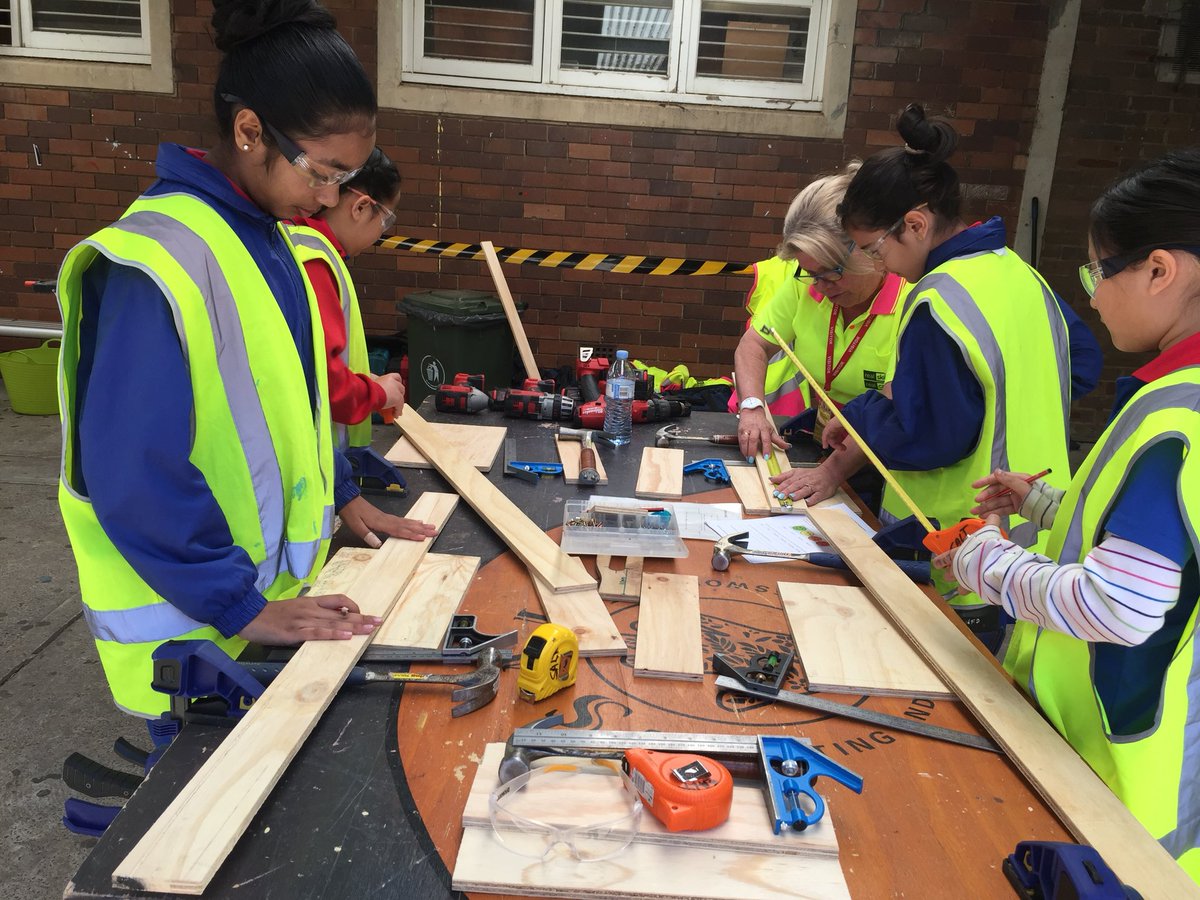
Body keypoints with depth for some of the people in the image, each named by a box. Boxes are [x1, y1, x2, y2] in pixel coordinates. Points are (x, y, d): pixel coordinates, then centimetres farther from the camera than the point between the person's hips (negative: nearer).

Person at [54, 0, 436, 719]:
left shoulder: (270, 238, 5)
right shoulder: (160, 259, -23)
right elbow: (134, 474, -25)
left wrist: (340, 495, 13)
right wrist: (241, 606, -22)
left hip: (276, 585, 8)